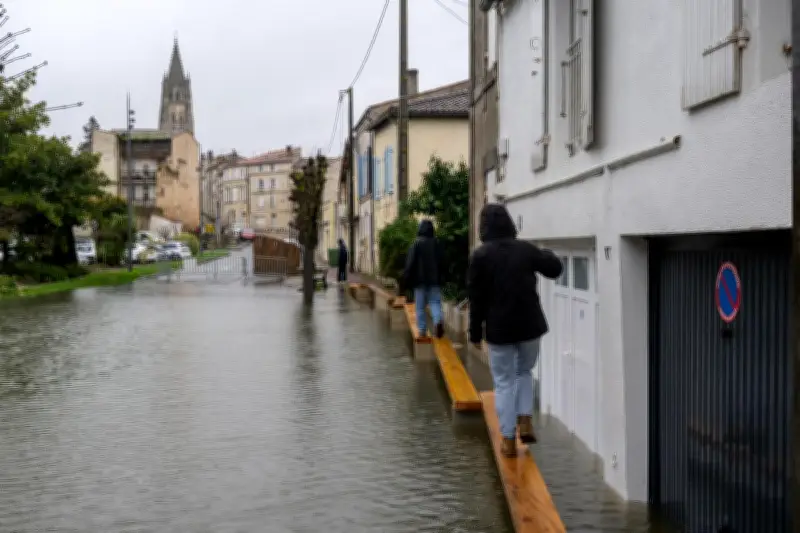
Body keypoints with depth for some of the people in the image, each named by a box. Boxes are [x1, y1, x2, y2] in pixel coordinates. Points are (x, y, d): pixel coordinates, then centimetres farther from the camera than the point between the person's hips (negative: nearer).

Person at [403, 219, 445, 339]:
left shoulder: (416, 244, -9)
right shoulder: (436, 243, 0)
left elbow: (410, 264, -10)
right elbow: (442, 263, 5)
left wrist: (406, 280, -4)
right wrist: (439, 276, 18)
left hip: (420, 279, -2)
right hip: (434, 279, 2)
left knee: (420, 306, 6)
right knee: (435, 302, 6)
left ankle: (422, 330, 5)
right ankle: (438, 321, -20)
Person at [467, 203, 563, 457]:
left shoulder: (480, 255, -8)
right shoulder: (526, 249, -1)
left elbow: (476, 297, -7)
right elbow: (555, 269, 12)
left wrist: (475, 331, 2)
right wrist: (547, 254, 33)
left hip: (498, 328, -2)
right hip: (529, 325, 2)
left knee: (504, 382, 8)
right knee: (524, 372, 24)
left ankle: (508, 440, 8)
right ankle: (525, 422, 9)